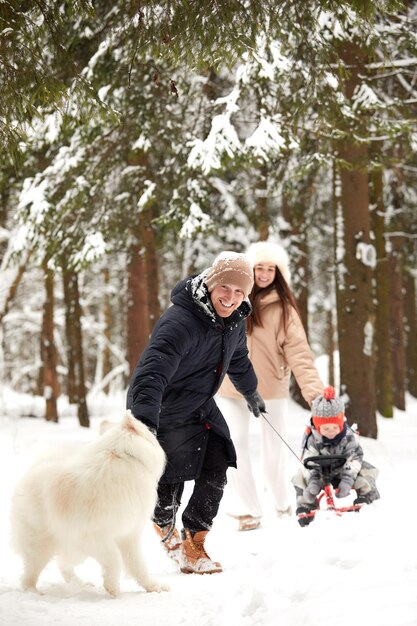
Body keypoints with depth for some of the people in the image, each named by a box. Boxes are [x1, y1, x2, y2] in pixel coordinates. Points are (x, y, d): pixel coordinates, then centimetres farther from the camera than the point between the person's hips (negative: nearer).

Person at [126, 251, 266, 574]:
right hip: (164, 411, -7)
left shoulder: (234, 321, -5)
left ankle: (193, 544, 11)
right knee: (171, 478, -1)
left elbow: (239, 359, 19)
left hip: (201, 405, 8)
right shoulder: (180, 323, -34)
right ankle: (165, 526, 36)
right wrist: (145, 421, -58)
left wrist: (252, 394, 35)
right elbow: (152, 371, -46)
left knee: (217, 467, -2)